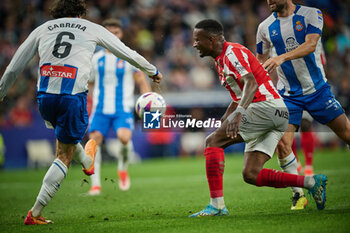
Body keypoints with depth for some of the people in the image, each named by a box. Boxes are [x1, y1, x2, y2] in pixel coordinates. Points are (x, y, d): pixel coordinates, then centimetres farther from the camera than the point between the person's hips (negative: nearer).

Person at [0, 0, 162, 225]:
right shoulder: (92, 29, 12)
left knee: (63, 133, 35)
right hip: (73, 97, -3)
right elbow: (128, 54, 20)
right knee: (64, 156, 5)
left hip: (45, 95, 3)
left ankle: (87, 162, 61)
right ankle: (35, 213, -1)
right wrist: (153, 71, 36)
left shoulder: (42, 29, 16)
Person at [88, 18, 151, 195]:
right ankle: (95, 184, -7)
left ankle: (123, 168, 3)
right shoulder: (96, 59, 10)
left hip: (123, 109, -2)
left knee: (124, 137, -27)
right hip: (100, 109, 2)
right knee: (94, 139, -16)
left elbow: (142, 83, 7)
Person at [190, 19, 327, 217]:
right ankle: (311, 182, 0)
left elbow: (251, 83, -24)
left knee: (212, 141, -13)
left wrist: (238, 113, -38)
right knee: (251, 175, 2)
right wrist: (222, 124, 29)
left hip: (267, 105, -10)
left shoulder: (232, 52, -7)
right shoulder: (220, 60, 23)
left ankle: (217, 205, -19)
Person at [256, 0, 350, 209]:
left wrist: (281, 58, -38)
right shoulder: (265, 27, 1)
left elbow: (310, 45, -24)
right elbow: (260, 61, 13)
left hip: (317, 89, -1)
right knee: (282, 144, -15)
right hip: (288, 95, 1)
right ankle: (298, 195, -1)